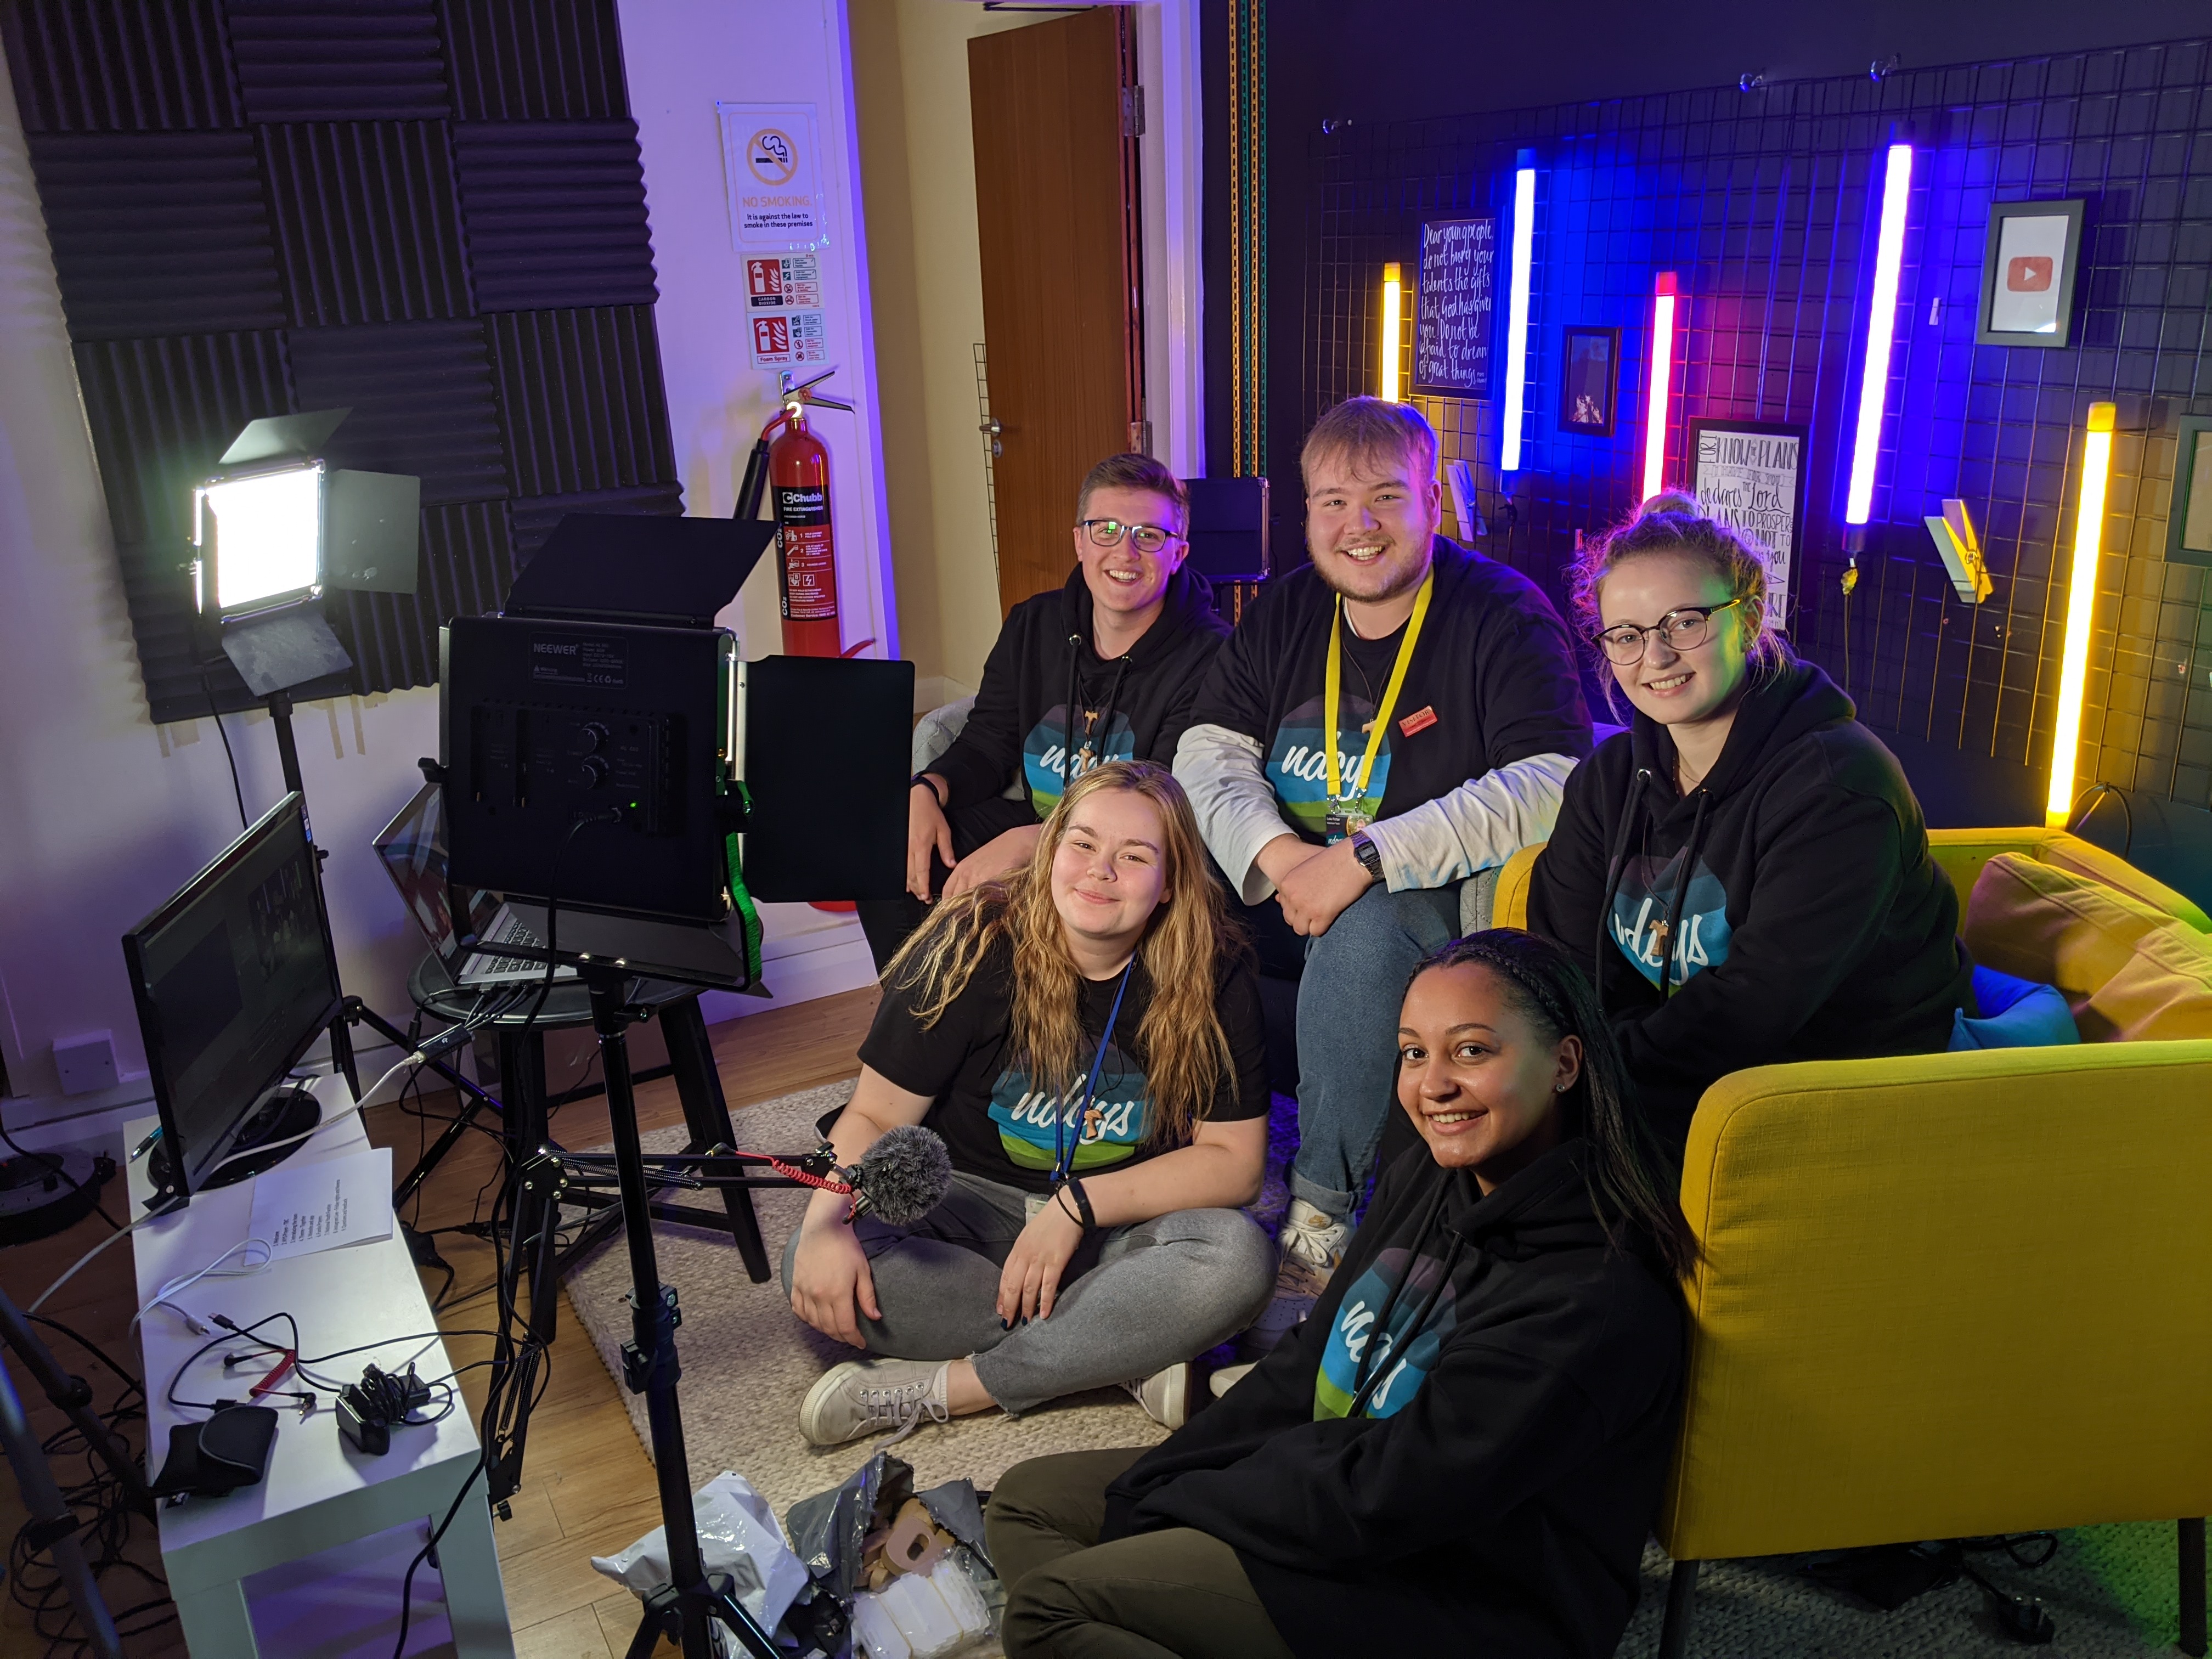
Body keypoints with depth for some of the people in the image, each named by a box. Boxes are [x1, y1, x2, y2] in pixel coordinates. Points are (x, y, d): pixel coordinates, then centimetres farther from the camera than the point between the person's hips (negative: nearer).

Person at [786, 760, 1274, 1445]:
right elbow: (873, 1116, -9)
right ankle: (1129, 1353, -22)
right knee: (817, 1270, -28)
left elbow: (1235, 1161, -9)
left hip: (1120, 1226, 0)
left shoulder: (1214, 977, -11)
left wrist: (1079, 1204, -20)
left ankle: (941, 1389, -23)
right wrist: (825, 1224, -30)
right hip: (969, 1203, 0)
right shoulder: (972, 949, -13)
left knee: (1238, 1259, -32)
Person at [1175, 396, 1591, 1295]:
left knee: (1364, 930, -35)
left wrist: (1365, 857, -27)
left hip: (1446, 896, -5)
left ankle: (1321, 1215, -18)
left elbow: (1554, 786, -22)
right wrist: (1276, 854, -19)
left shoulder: (1505, 615, -9)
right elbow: (1208, 751, 3)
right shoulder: (1283, 612, 9)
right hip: (1287, 891, 5)